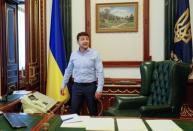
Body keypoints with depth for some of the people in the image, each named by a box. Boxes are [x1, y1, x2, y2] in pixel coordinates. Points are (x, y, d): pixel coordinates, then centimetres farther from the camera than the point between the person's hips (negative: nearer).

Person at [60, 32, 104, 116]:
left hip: (91, 86, -2)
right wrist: (63, 85, 13)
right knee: (74, 112, 7)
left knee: (93, 112, 12)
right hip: (77, 86, 2)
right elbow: (68, 71, 13)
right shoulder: (73, 54, 3)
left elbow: (100, 72, -10)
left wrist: (99, 89, -16)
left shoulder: (94, 54, -6)